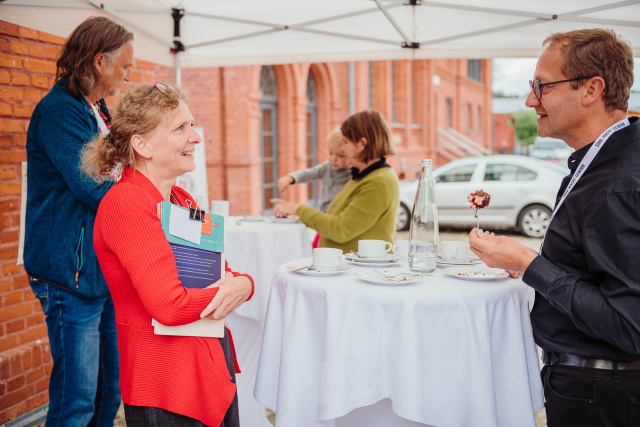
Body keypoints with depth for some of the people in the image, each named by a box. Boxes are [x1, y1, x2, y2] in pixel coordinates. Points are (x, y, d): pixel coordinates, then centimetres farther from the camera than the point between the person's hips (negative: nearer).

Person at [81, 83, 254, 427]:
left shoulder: (181, 200, 9)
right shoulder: (125, 202, -19)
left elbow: (219, 271, 12)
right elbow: (170, 305, -25)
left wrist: (242, 284, -11)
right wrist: (226, 292, -9)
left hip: (215, 366, 8)